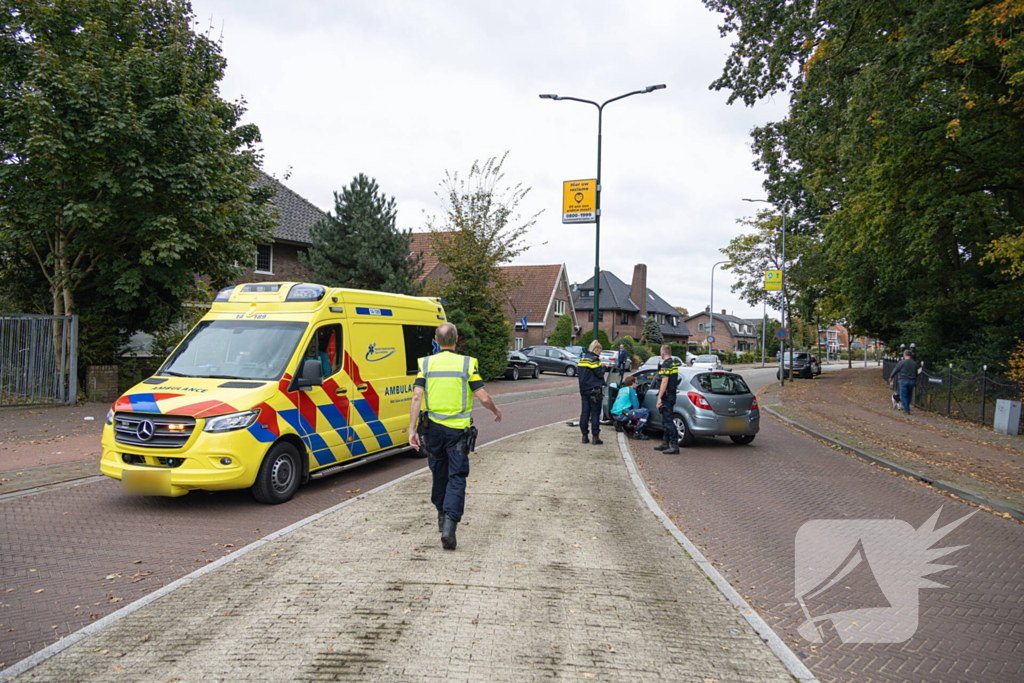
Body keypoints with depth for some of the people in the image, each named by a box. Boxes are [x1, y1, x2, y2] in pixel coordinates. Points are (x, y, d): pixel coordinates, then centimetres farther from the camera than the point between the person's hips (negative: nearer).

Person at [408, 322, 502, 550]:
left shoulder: (426, 364, 0)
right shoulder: (467, 364, -5)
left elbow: (417, 397, -9)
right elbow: (483, 397, -8)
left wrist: (412, 429, -8)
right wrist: (496, 410, 12)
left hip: (433, 428, 3)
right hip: (458, 429, -2)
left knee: (439, 474, 20)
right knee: (456, 478, 1)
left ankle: (442, 516, 36)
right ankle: (449, 525, -13)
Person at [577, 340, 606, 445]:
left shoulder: (582, 358, 10)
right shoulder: (594, 359, -13)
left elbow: (578, 372, 16)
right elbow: (600, 374, -13)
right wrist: (603, 367, 4)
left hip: (583, 389, 7)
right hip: (593, 390, -7)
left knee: (584, 412, 9)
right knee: (595, 413, -2)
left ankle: (584, 436, 11)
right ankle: (595, 437, -1)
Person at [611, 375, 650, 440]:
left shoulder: (621, 390, 23)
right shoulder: (631, 390, -1)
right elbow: (636, 405, -3)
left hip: (614, 414, 9)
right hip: (622, 414, -9)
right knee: (646, 412, -10)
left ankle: (619, 423, 18)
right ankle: (637, 433, -12)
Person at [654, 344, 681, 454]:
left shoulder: (665, 365, -15)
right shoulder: (674, 364, 16)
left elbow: (664, 382, -22)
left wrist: (659, 398, -21)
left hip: (666, 395, -10)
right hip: (672, 394, 10)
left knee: (668, 420, -10)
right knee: (666, 420, 16)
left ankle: (675, 445, -11)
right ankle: (665, 443, 23)